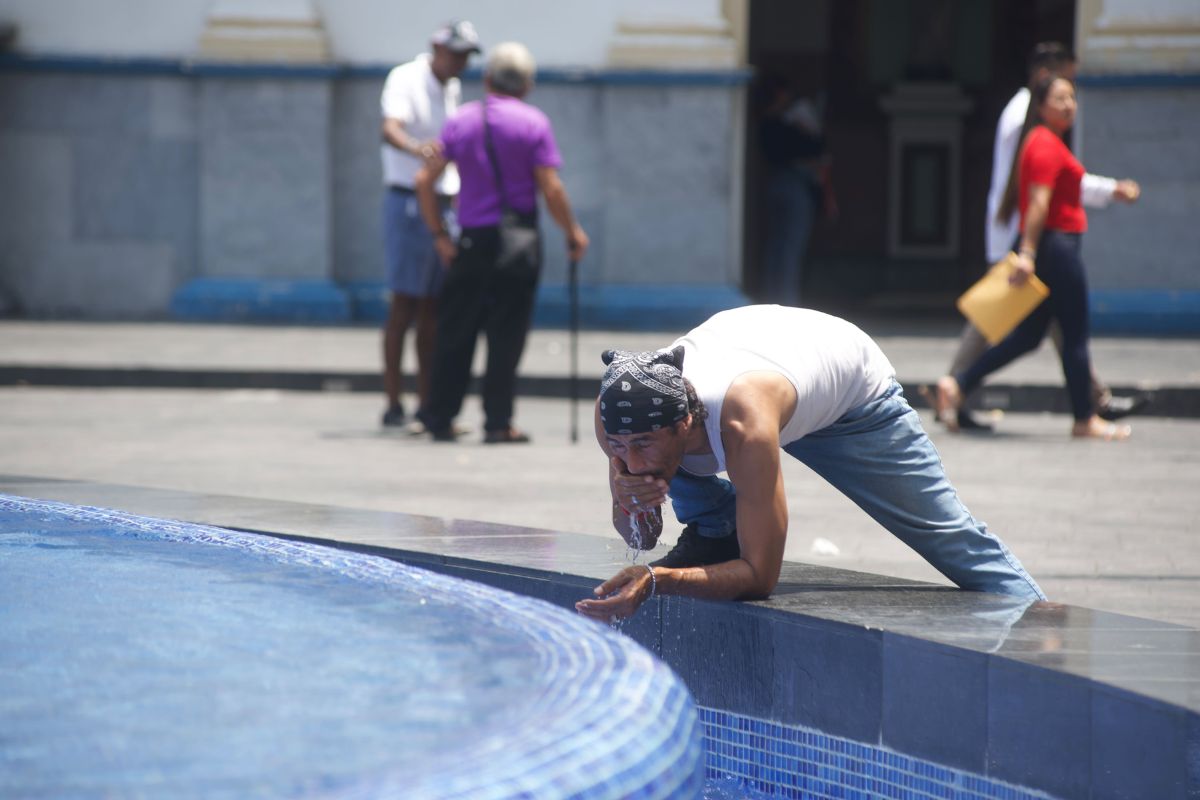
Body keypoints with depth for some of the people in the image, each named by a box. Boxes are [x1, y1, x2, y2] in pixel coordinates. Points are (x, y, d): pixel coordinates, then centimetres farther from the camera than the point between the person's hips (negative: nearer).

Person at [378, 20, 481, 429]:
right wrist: (415, 148, -50)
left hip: (443, 207, 8)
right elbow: (390, 130, -29)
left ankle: (427, 405, 10)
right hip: (408, 204, -8)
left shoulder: (452, 89, 15)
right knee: (404, 304, -9)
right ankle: (393, 405, -7)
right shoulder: (405, 79, -11)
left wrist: (457, 193, 26)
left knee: (433, 309, 7)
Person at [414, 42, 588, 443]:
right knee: (506, 335, 1)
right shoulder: (533, 123, -5)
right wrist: (573, 232, 3)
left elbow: (424, 180, 3)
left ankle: (440, 418, 11)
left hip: (471, 241, 3)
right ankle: (498, 422, 1)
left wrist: (439, 234, 10)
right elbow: (551, 189, -10)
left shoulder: (460, 121, 5)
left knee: (456, 333, 10)